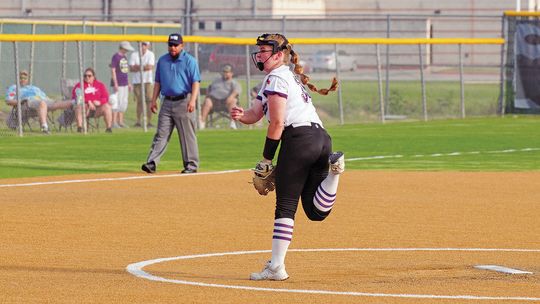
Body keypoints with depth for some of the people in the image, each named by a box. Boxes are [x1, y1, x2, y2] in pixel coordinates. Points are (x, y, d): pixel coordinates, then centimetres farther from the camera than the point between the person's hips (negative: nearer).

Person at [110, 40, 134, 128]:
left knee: (124, 103, 9)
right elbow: (113, 70, -13)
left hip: (125, 84, 9)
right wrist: (115, 84, -18)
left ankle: (120, 122, 15)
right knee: (117, 102, -10)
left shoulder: (124, 57, 16)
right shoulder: (115, 57, -9)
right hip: (118, 84, -9)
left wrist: (128, 83, 20)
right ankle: (114, 122, -8)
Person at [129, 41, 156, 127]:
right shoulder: (134, 55, 7)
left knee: (149, 101, -9)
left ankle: (149, 121, -8)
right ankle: (138, 121, 7)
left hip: (148, 81, -1)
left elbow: (150, 67, -11)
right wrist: (144, 67, -12)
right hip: (137, 81, 1)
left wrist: (138, 67, -8)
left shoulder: (150, 54, 3)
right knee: (139, 102, 2)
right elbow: (131, 69, -3)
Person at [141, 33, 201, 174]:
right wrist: (154, 100, 10)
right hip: (167, 102, 5)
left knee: (187, 135, -1)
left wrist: (192, 100, -20)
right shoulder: (162, 61, 13)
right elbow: (158, 82, 19)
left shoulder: (189, 61, -2)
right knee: (161, 134, -1)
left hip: (183, 101, -5)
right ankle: (152, 163, -7)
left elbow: (196, 82, -8)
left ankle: (191, 165, 5)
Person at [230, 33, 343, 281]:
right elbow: (256, 113, 21)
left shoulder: (276, 78, -2)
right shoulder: (292, 77, 28)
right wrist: (241, 115, 0)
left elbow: (277, 123, -10)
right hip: (321, 138, 9)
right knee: (316, 211, 7)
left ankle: (276, 267, -7)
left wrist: (266, 159, -5)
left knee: (286, 205, -6)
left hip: (298, 138, -9)